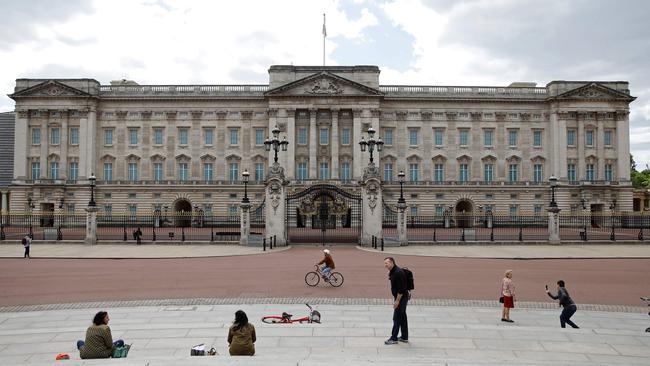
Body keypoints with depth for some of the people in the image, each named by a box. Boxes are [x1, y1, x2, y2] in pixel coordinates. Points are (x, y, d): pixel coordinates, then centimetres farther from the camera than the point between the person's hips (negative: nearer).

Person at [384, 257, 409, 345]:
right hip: (398, 297, 10)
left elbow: (401, 288, -25)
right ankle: (404, 337, 23)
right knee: (402, 317, 15)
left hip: (401, 298, -10)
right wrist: (395, 298, 18)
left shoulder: (398, 273, -23)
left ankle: (394, 339, 4)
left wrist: (397, 300, -23)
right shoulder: (392, 272, 9)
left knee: (396, 318, -4)